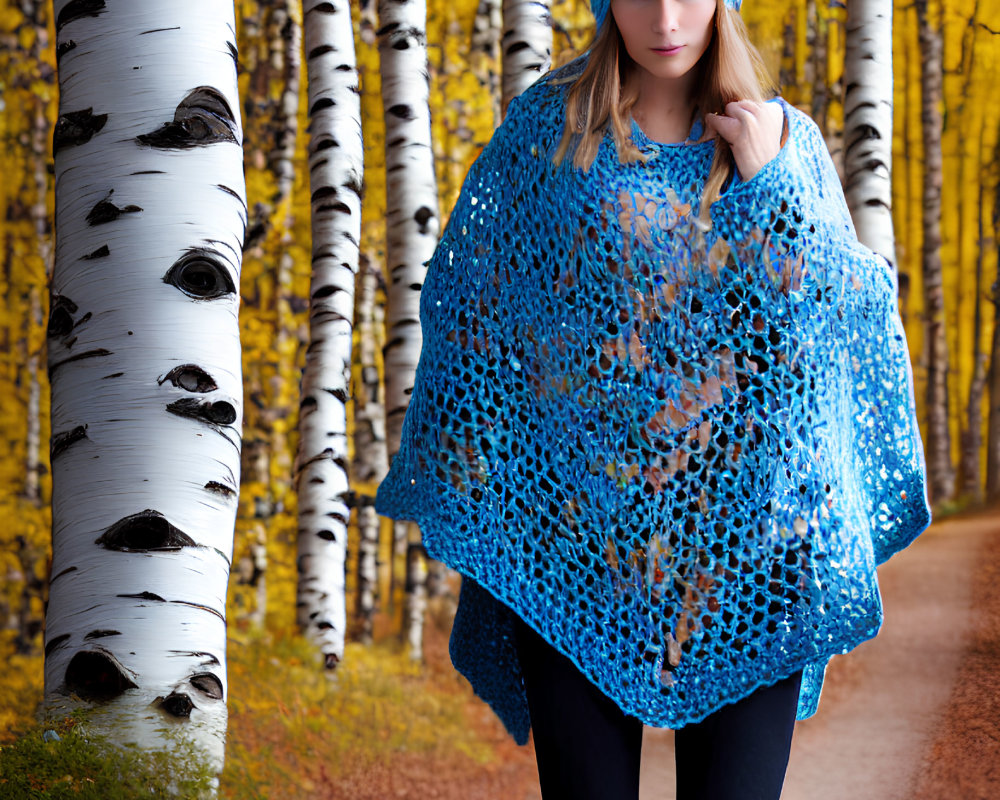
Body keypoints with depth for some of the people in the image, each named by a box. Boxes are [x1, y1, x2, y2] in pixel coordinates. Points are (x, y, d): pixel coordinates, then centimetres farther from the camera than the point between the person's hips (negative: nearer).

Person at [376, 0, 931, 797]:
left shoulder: (788, 140, 7)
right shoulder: (547, 125, 3)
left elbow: (843, 318, -1)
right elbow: (468, 300, 6)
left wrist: (766, 181, -9)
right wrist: (464, 496, 1)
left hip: (740, 536, 1)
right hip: (577, 537, -1)